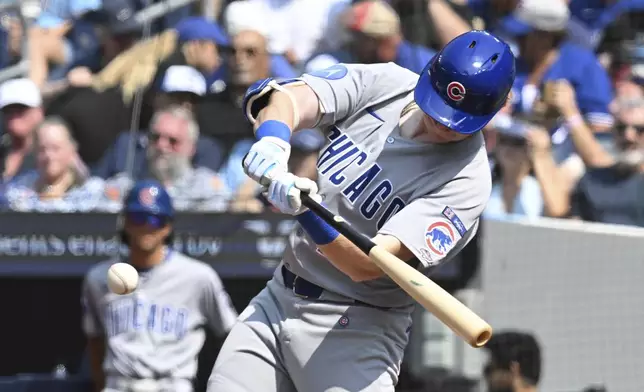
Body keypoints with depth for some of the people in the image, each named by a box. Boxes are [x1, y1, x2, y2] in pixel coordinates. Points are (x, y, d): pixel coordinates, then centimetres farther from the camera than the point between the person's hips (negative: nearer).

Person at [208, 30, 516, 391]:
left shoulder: (465, 181, -18)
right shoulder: (385, 83, -2)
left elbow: (367, 265, -26)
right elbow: (291, 97, -15)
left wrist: (308, 213, -43)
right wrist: (273, 141, -38)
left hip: (356, 328, -5)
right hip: (278, 298, 5)